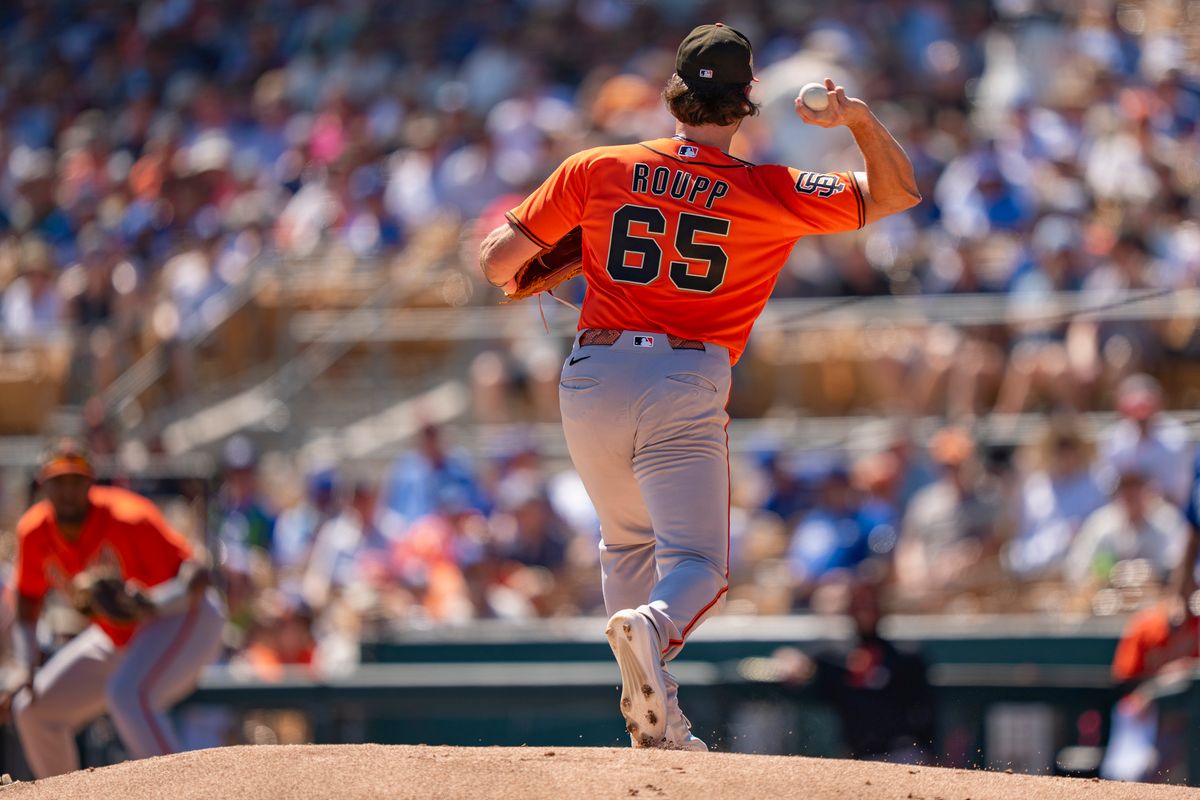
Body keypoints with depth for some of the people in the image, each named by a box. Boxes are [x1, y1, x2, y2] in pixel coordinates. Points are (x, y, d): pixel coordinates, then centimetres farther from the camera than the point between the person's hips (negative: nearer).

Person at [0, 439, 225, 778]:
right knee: (34, 710, 6)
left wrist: (155, 603, -48)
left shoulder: (126, 518, -25)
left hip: (184, 619, -8)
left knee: (127, 696, -35)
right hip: (117, 638, 8)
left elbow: (196, 576, -28)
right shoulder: (35, 532, -7)